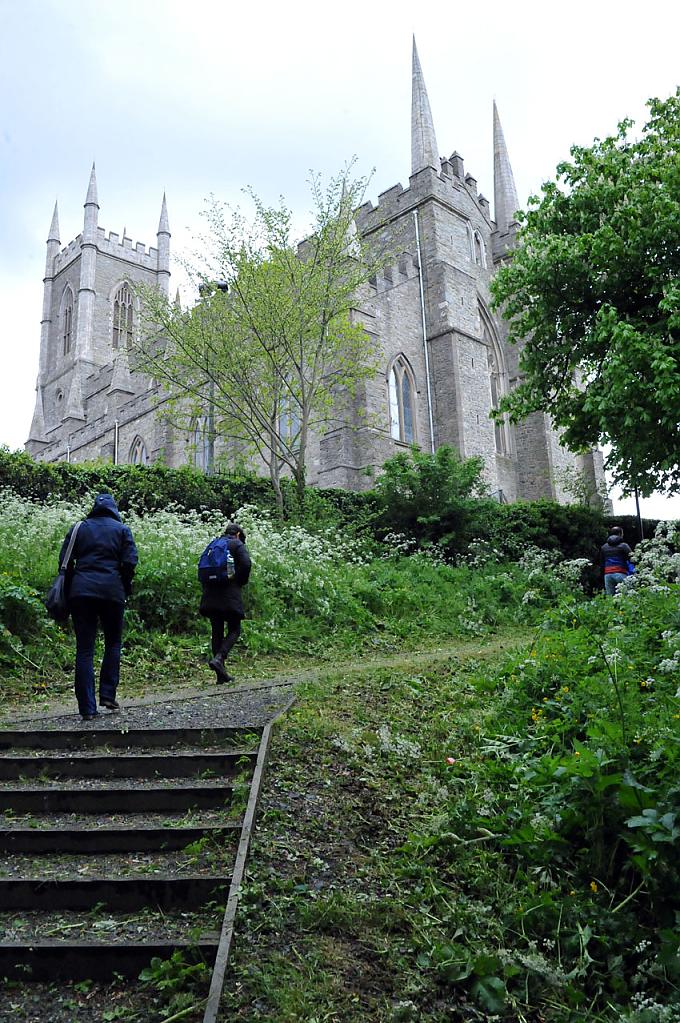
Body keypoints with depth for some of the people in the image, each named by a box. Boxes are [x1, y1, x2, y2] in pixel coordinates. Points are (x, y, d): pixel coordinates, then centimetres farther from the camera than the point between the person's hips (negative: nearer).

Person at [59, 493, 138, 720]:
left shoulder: (79, 528, 12)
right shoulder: (122, 530, 7)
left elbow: (65, 561, 6)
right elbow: (129, 562, -3)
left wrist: (70, 587, 14)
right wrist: (126, 588, 10)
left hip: (81, 591, 1)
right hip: (112, 591, -1)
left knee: (84, 649, 2)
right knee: (113, 643, 16)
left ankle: (87, 708, 1)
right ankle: (108, 695, 8)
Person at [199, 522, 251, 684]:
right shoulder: (238, 544, 1)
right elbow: (245, 564, -14)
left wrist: (205, 587, 18)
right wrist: (241, 582, 1)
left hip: (210, 596, 6)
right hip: (229, 594, -6)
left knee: (217, 631, 8)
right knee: (234, 630, 4)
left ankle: (221, 674, 9)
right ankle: (218, 658, -20)